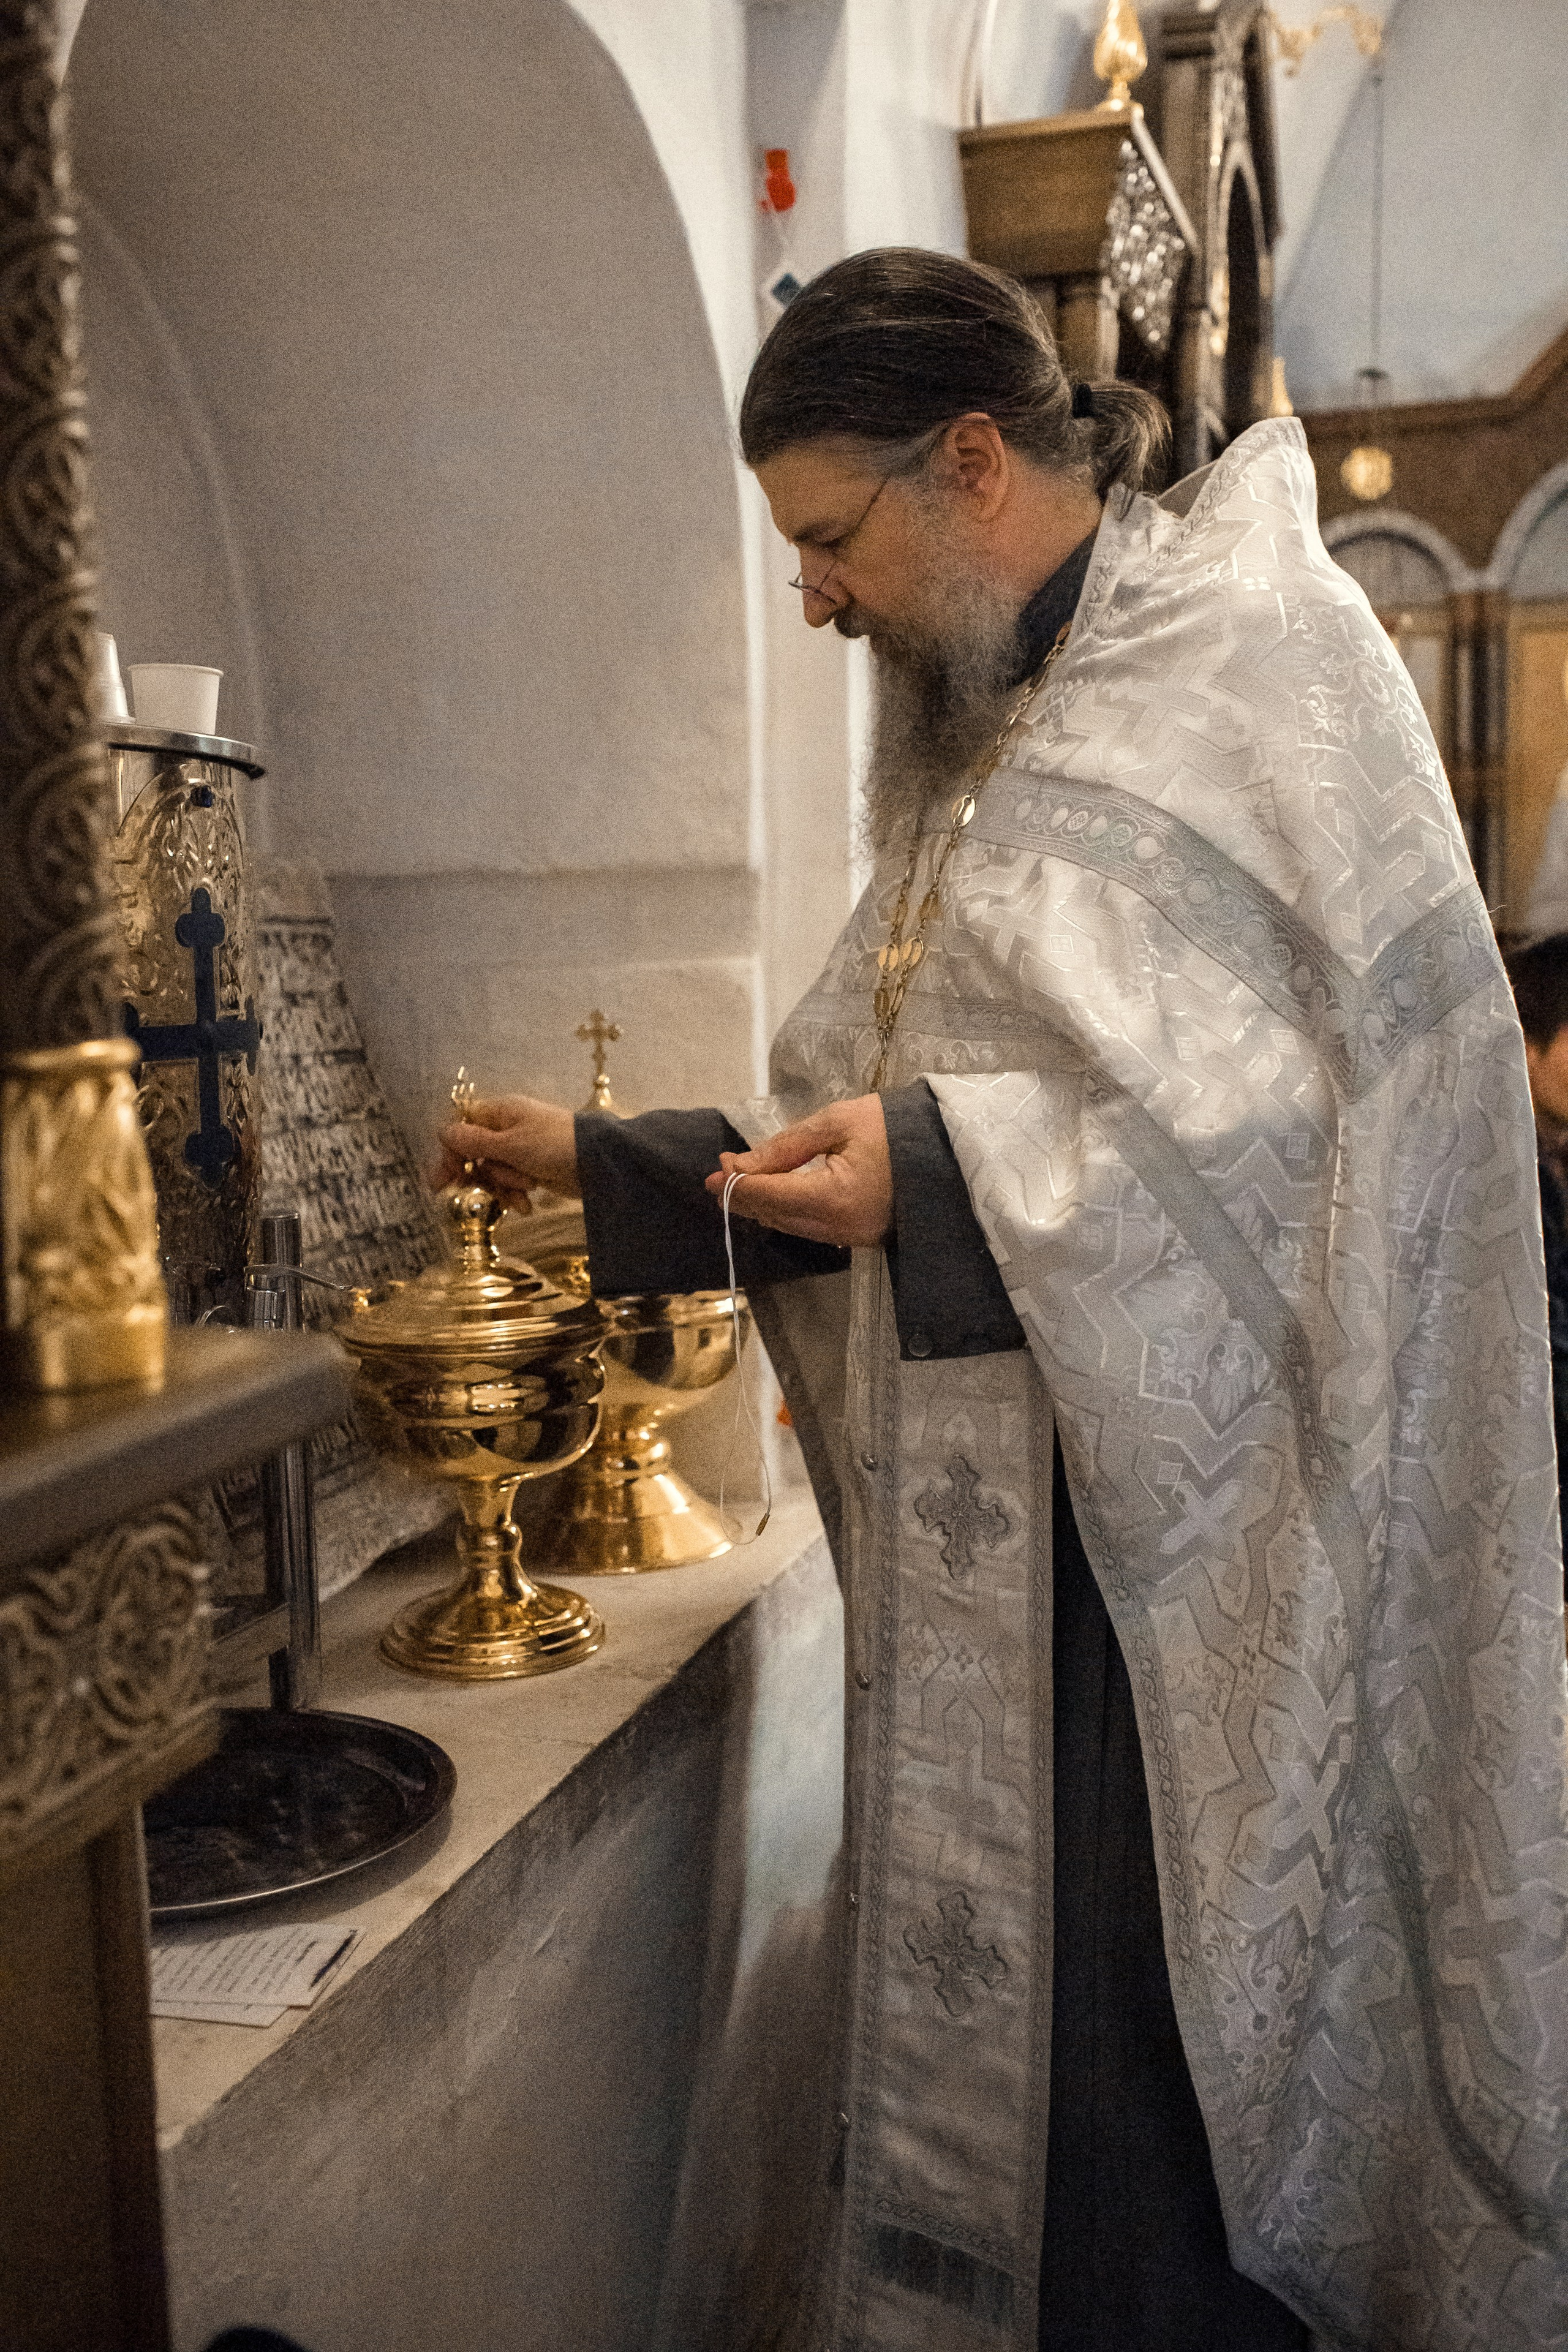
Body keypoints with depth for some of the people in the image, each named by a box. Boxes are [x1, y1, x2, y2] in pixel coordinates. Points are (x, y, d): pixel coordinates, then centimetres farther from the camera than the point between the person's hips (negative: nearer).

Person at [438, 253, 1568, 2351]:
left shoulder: (1257, 648, -7)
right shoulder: (989, 734, 17)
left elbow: (1337, 1078, -16)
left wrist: (952, 1165, -21)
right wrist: (608, 1161, 16)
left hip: (1190, 1513, -7)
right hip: (1010, 1513, 8)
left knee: (1154, 2075, -1)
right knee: (997, 2011, 14)